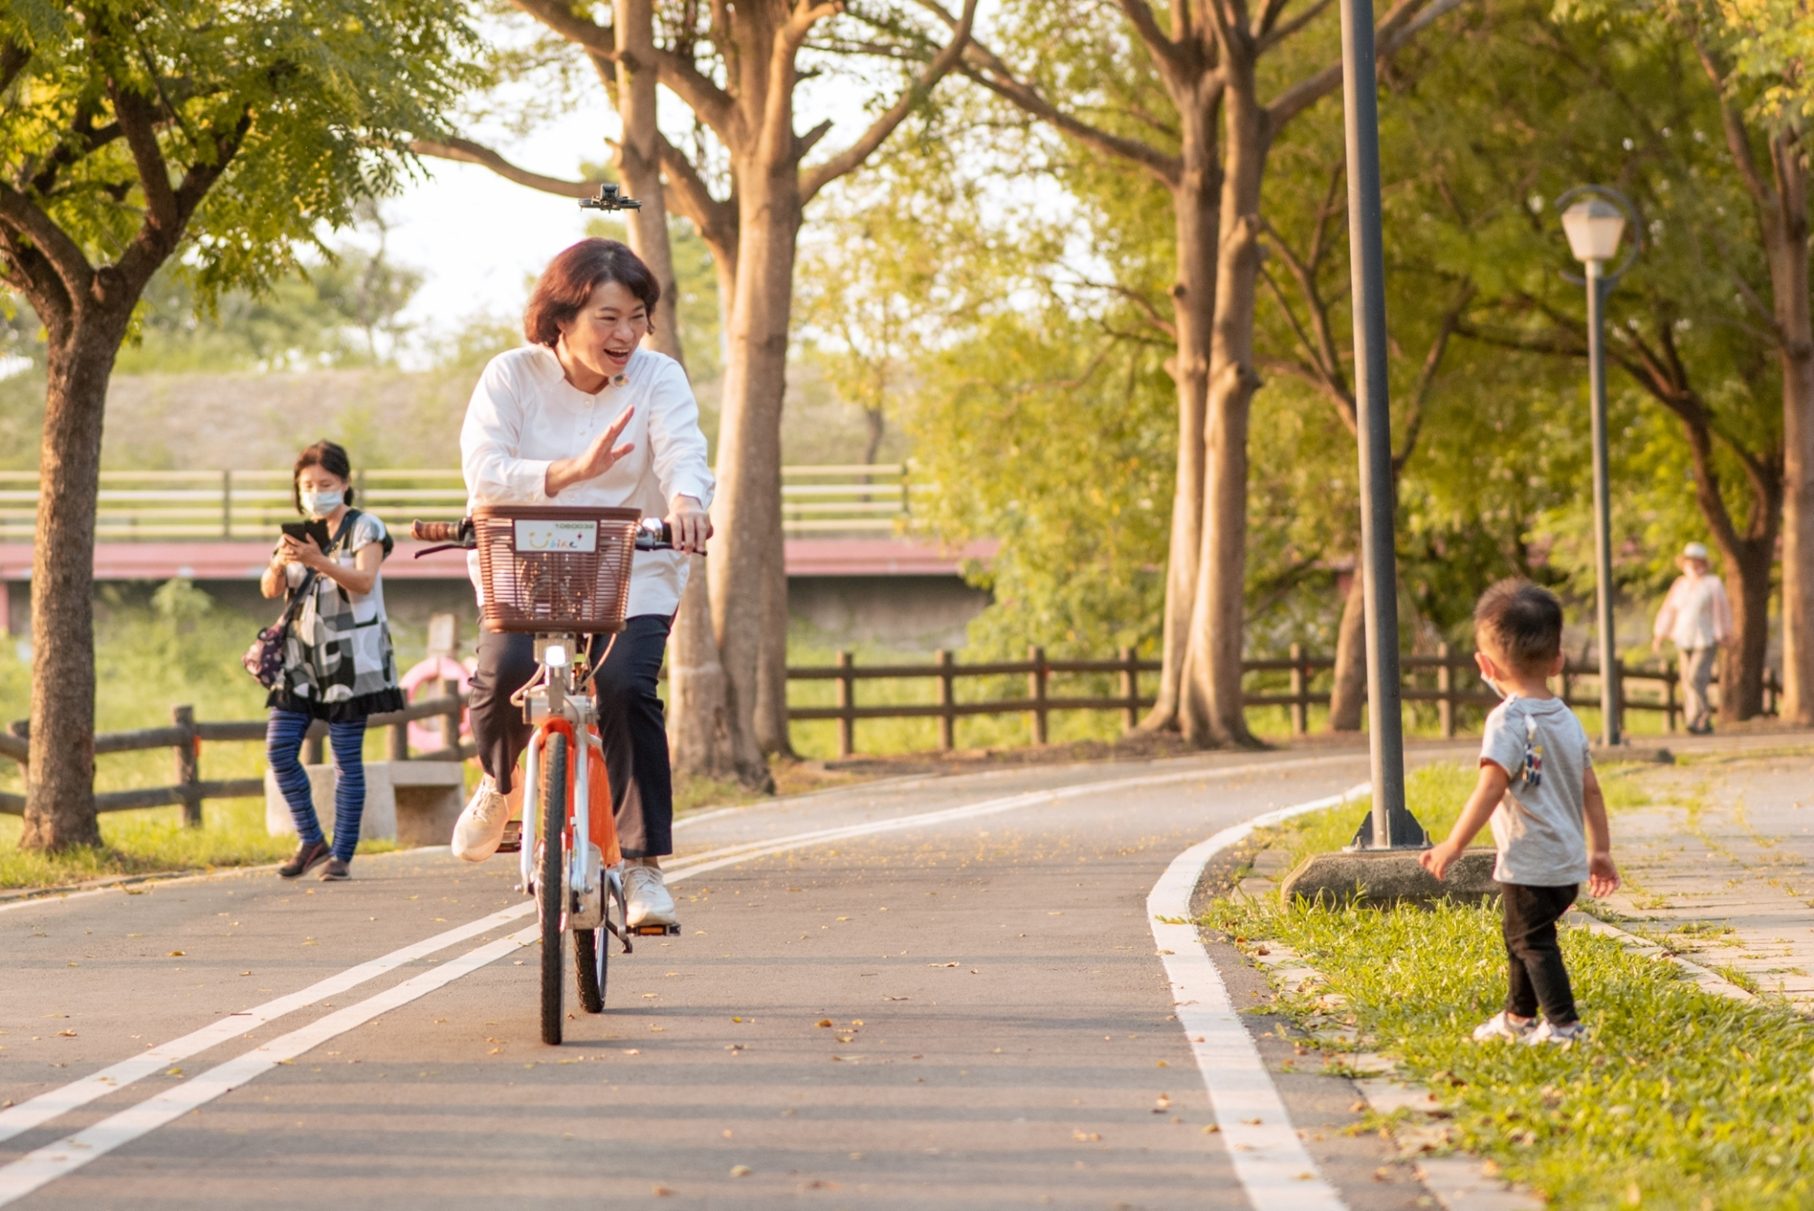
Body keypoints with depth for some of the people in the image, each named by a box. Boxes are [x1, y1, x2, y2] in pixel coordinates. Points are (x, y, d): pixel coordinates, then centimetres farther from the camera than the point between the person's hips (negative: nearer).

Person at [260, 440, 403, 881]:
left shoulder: (363, 529, -2)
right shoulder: (297, 534, 13)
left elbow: (363, 581, -17)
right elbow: (270, 589, 3)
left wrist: (319, 562, -32)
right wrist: (279, 565, -20)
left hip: (350, 654, -5)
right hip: (303, 654, 5)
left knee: (347, 756, -5)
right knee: (279, 749, -2)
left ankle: (342, 853, 0)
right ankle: (311, 840, 10)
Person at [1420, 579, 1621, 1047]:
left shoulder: (1509, 720, -16)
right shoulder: (1568, 720, 8)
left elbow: (1491, 788, -23)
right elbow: (1590, 789, 12)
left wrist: (1454, 845, -20)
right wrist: (1600, 851, 20)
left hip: (1528, 863, -9)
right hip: (1568, 861, 9)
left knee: (1533, 941, 0)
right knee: (1522, 937, 24)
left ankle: (1564, 1024, -4)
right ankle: (1518, 1016, 37)